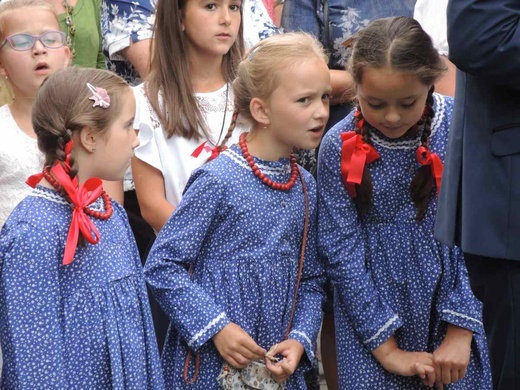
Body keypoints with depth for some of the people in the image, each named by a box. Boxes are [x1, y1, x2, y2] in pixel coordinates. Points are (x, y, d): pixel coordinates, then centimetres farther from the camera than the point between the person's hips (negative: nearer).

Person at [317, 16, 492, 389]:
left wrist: (460, 333, -13)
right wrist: (386, 349, -11)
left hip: (452, 305, 1)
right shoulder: (339, 148, -10)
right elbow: (342, 250, -9)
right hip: (373, 312, 0)